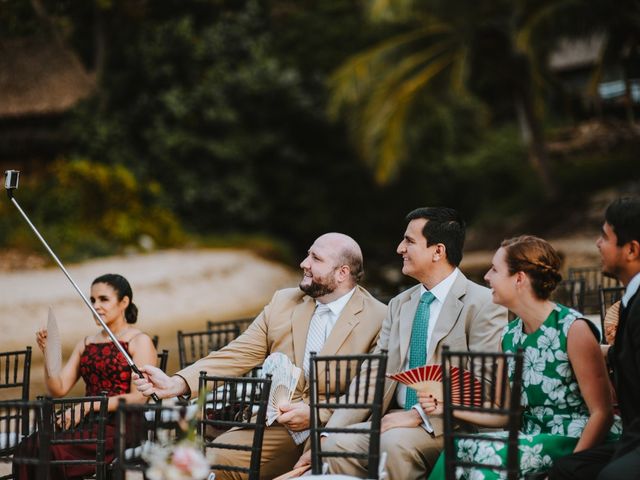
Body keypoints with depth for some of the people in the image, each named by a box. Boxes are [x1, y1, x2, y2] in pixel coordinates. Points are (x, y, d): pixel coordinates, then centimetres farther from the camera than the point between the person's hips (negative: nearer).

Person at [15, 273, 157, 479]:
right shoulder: (86, 344, 20)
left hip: (122, 427, -5)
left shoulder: (139, 341, 1)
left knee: (52, 449, -29)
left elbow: (139, 397, -9)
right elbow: (58, 389, 13)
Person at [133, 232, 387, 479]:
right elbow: (237, 355, 5)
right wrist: (176, 384, -9)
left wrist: (314, 414, -16)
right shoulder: (283, 302, 11)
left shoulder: (379, 319, -3)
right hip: (275, 430, 4)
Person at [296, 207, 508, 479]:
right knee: (338, 445, -23)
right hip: (398, 419, 5)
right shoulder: (399, 305, 15)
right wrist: (325, 437, -4)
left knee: (394, 442, -33)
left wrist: (419, 415, -20)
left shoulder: (483, 304, -5)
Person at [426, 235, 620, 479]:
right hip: (532, 440, 6)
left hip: (577, 443, -6)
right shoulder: (509, 335, 9)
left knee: (485, 455, -28)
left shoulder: (573, 329, -11)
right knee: (457, 449, -20)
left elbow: (602, 412, -12)